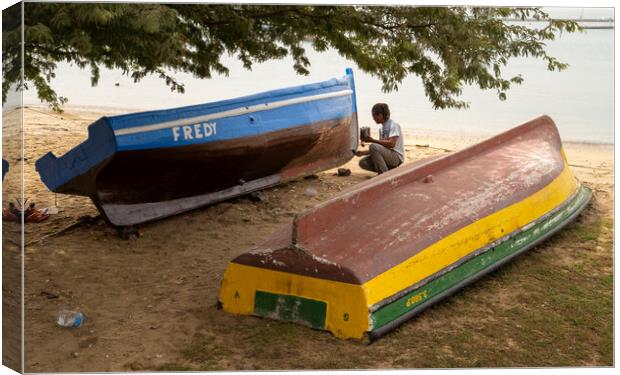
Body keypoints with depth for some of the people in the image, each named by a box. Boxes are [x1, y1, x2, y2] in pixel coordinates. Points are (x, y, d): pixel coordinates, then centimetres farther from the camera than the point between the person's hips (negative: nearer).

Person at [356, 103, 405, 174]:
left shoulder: (394, 125, -10)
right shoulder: (381, 128, 15)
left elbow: (391, 144, -23)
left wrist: (372, 140, -22)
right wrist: (363, 153, 3)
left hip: (397, 157, -8)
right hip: (387, 155, 8)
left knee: (373, 146, -28)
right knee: (363, 163, -5)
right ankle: (389, 170, 1)